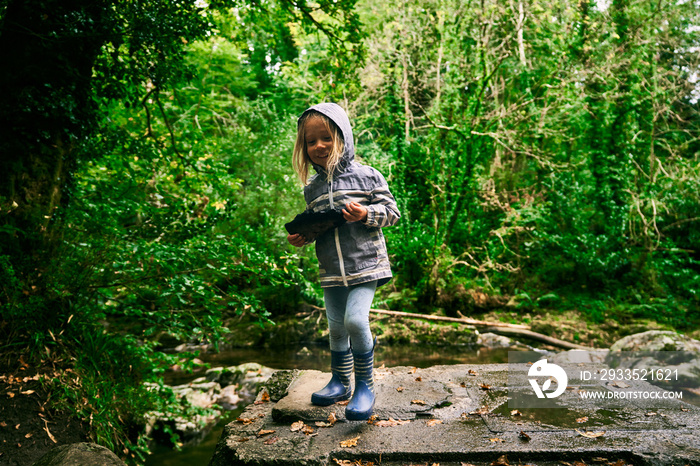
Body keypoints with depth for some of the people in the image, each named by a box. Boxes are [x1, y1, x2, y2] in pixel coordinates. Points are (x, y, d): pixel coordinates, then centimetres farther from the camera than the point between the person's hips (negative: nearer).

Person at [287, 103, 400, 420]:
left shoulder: (366, 176, -3)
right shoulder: (312, 188, 10)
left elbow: (392, 212, -1)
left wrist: (366, 214, -18)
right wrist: (300, 237, 1)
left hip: (365, 263, -5)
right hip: (331, 270, 5)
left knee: (355, 320, -17)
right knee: (336, 327, 12)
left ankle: (365, 385, 3)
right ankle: (340, 382, 32)